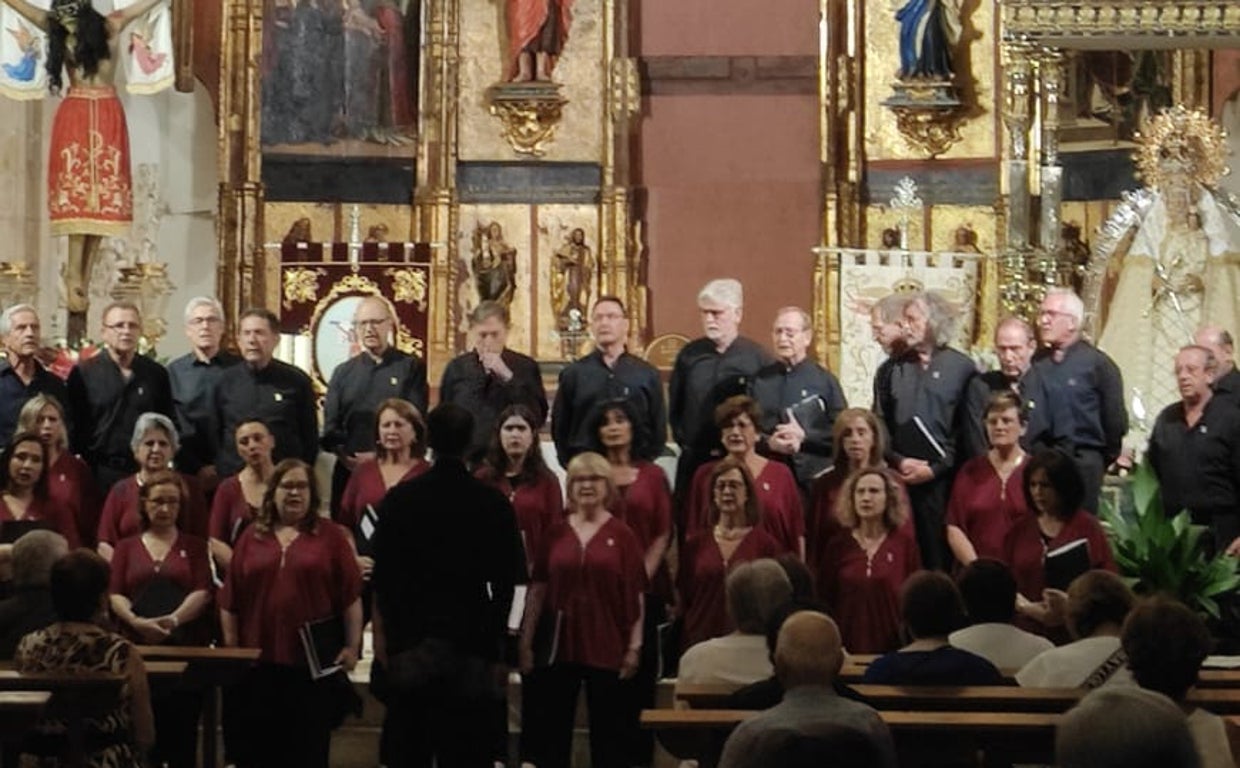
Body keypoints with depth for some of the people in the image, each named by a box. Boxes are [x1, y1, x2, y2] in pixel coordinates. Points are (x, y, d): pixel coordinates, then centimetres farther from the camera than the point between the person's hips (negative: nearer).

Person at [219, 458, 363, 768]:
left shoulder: (331, 535, 2)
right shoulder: (252, 536, 9)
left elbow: (351, 595, -1)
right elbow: (230, 601, 9)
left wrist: (353, 645, -7)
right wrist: (232, 649, 4)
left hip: (315, 662, -2)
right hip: (259, 661, 2)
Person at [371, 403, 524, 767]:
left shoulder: (398, 500, -2)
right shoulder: (494, 504, -3)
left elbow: (382, 578, -1)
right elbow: (506, 582, 0)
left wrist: (383, 633, 7)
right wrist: (496, 640, 9)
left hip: (412, 640, 1)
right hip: (471, 641, -1)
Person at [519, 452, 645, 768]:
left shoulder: (622, 535, -2)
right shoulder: (556, 534, 4)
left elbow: (635, 596, -2)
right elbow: (537, 589, 6)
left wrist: (635, 647, -5)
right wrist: (526, 642, 3)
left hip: (608, 649, -2)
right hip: (560, 646, 2)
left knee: (608, 734, 6)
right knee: (551, 730, 9)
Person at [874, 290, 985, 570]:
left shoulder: (961, 368, 0)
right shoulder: (893, 369, 9)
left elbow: (971, 430, -2)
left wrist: (935, 468, -8)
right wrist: (899, 461, -6)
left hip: (943, 480, -3)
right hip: (899, 478, 3)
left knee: (939, 554, -2)